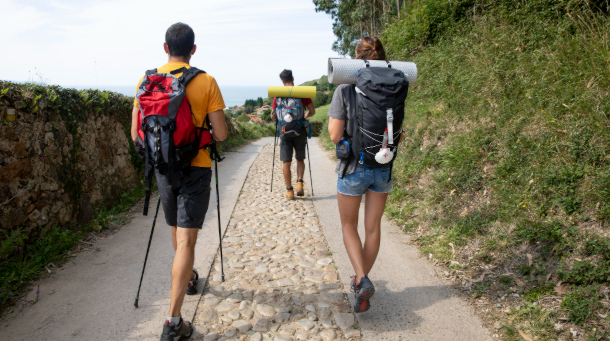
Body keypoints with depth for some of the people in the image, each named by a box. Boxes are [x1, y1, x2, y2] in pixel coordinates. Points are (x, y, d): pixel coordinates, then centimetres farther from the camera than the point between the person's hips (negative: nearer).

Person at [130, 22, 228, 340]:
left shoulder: (147, 81, 0)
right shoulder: (206, 82, -9)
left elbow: (137, 135, 0)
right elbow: (221, 134, -11)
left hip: (163, 167, 4)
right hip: (196, 168, -4)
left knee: (176, 231, 23)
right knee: (186, 240, -3)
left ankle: (189, 278, 47)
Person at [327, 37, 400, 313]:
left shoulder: (345, 89, -12)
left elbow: (335, 135, -14)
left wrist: (333, 122, 4)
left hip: (354, 167, -3)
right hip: (383, 167, 3)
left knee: (349, 226, 16)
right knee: (373, 227, 15)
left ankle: (362, 279, -1)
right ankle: (362, 281, 29)